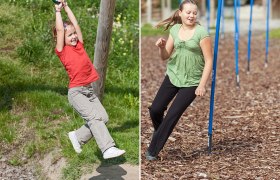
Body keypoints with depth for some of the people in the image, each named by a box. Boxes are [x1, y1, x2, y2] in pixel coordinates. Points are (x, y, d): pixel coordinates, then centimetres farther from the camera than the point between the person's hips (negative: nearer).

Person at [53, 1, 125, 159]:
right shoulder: (62, 51, -3)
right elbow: (60, 29, -8)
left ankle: (78, 137, 13)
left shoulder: (79, 45, 12)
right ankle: (108, 149, -29)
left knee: (103, 117, -5)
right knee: (94, 117, -21)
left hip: (90, 90, 7)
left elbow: (76, 24, 13)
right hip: (76, 92, -7)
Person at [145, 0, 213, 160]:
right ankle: (160, 136, 30)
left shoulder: (202, 33, -13)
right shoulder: (174, 29, 2)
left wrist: (202, 85, -16)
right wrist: (162, 47, -14)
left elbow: (209, 61, -12)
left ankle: (153, 150, 6)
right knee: (155, 109, 0)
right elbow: (165, 56, 8)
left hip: (191, 82, -5)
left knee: (172, 115, -6)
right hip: (173, 76, 5)